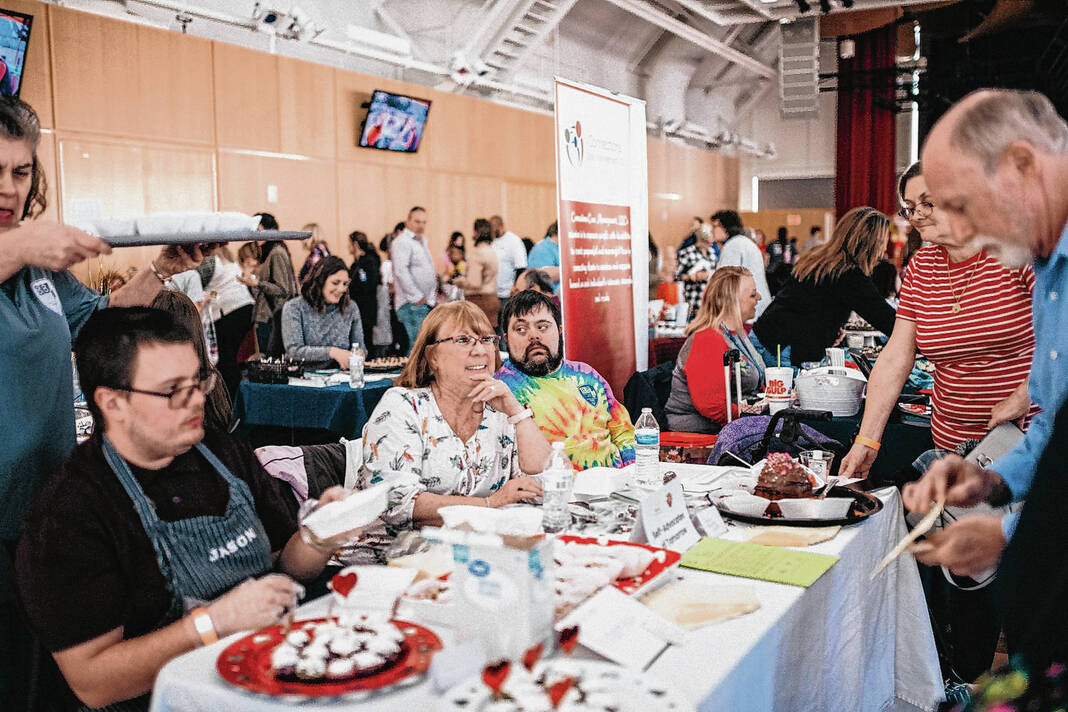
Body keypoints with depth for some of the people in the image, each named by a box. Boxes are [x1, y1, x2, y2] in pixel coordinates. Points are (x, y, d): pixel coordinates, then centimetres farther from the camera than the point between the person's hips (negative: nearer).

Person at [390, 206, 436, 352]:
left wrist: (431, 296, 19)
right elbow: (401, 271, -19)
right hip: (412, 305, -10)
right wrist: (416, 297, -18)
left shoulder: (421, 242, 22)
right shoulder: (402, 241, -9)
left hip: (425, 303, 10)